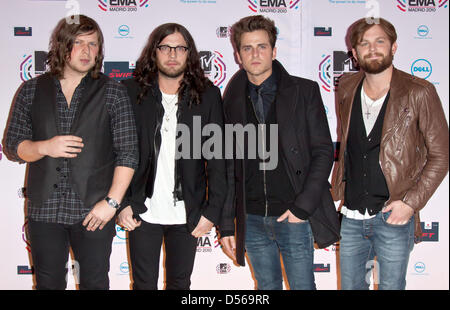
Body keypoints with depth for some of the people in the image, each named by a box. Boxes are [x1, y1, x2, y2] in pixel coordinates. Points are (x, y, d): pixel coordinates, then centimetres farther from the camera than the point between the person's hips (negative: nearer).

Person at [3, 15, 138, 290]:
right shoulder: (33, 90, 6)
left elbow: (128, 153, -5)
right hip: (44, 209, 2)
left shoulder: (113, 92, -1)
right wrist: (44, 147, -14)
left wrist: (112, 201, -13)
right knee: (48, 282, 14)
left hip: (94, 211, -2)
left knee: (95, 282, 10)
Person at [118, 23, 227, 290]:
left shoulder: (208, 95, -1)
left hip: (187, 214, 1)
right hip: (142, 211, 0)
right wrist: (121, 203, -6)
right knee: (144, 284, 10)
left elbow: (216, 159, -1)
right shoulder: (131, 92, -1)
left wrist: (213, 210, -5)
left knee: (180, 283, 14)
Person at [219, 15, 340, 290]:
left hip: (294, 216, -2)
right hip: (252, 220, 3)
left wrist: (302, 206, -12)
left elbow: (323, 151, -3)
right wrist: (226, 225, 5)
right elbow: (228, 167, 7)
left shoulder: (304, 91, 0)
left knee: (303, 285, 5)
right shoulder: (232, 102, 6)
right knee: (267, 286, 15)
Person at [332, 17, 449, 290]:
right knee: (350, 285, 16)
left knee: (392, 285, 11)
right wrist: (338, 190, 9)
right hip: (352, 216, 4)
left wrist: (411, 202, -13)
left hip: (393, 218, -3)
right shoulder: (346, 89, 4)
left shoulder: (418, 93, -9)